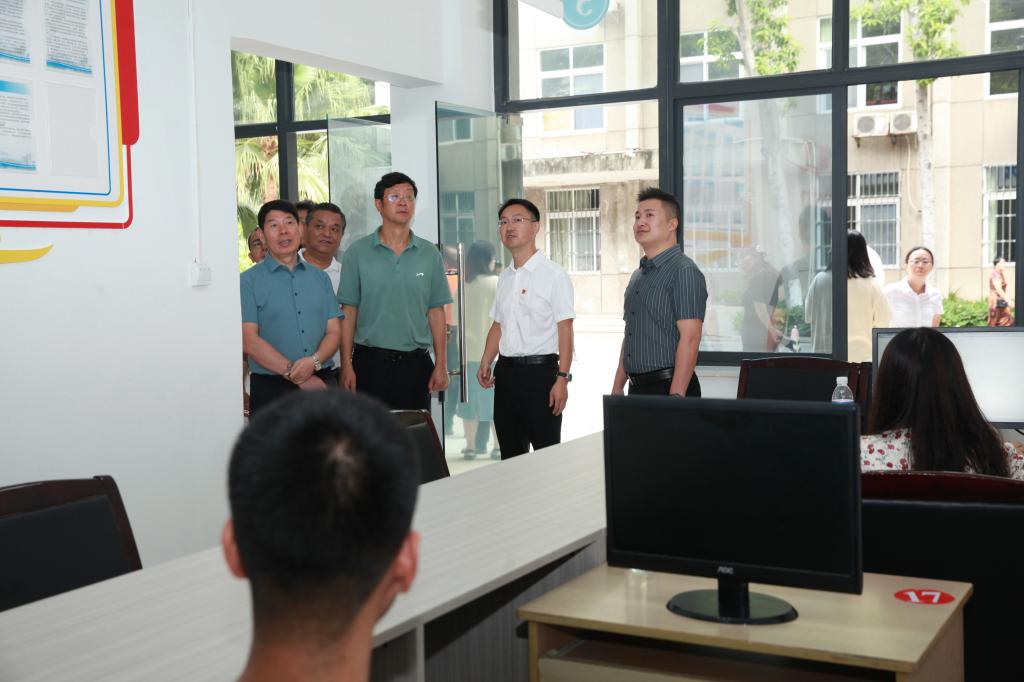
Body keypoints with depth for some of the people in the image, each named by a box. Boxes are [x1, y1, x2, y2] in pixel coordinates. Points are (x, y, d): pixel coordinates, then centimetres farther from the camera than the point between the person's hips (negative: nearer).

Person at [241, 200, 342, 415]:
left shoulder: (320, 278, 14)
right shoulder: (249, 281, 0)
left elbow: (334, 331, 8)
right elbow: (249, 341, -8)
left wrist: (314, 361, -14)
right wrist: (297, 376, -12)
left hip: (322, 382, 3)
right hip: (271, 387, -3)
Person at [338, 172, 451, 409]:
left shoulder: (430, 254, 7)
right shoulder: (357, 253, 1)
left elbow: (436, 312, 7)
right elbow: (348, 312, 0)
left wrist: (441, 364, 1)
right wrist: (346, 365, -6)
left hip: (416, 363, 2)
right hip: (371, 361, -2)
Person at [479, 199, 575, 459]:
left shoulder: (553, 274, -8)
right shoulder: (505, 277, 13)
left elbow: (565, 329, -12)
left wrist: (562, 378, -19)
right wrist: (485, 362, 5)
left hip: (540, 370, -7)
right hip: (506, 370, 7)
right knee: (510, 453, 12)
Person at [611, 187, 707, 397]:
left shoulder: (684, 272, -11)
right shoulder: (638, 276, 16)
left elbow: (689, 338, -18)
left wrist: (676, 397, -23)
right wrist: (617, 388, 15)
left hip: (668, 387, -8)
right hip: (637, 388, 8)